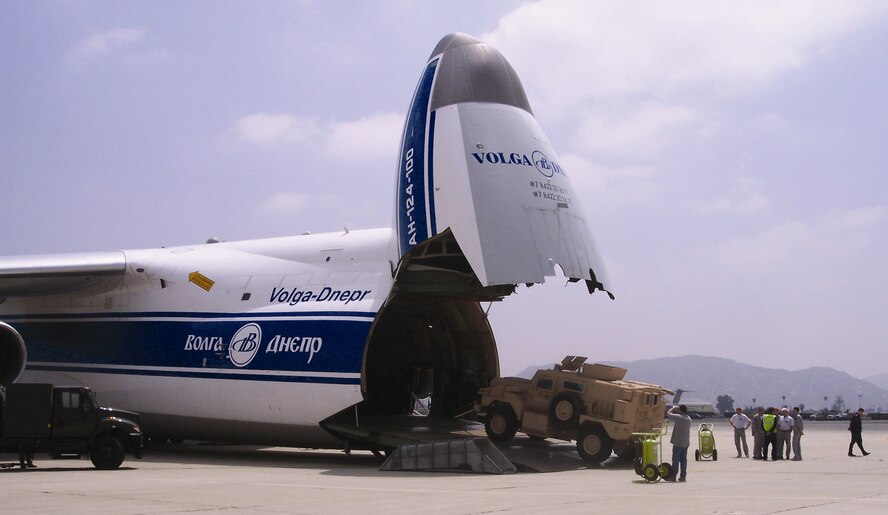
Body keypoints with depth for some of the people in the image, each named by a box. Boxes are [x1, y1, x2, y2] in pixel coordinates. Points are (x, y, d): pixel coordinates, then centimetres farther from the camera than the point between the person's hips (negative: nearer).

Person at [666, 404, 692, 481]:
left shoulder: (678, 417, -15)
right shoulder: (688, 418, 10)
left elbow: (668, 413, -8)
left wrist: (673, 408, 10)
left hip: (678, 442, -7)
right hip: (686, 442, 7)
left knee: (676, 459, -4)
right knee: (683, 459, 9)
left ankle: (673, 476, -4)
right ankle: (683, 476, 10)